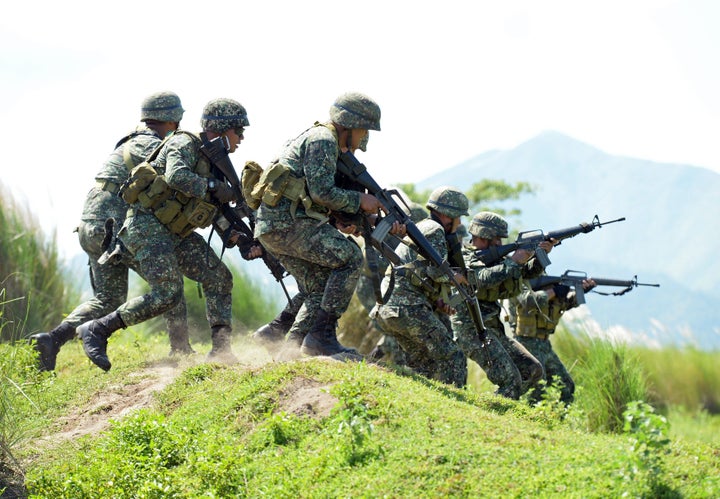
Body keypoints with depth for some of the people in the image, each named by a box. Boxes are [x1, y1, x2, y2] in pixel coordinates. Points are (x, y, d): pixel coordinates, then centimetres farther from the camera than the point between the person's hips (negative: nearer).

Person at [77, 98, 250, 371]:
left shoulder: (214, 163, 17)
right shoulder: (184, 144, -9)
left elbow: (220, 215, 22)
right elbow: (176, 175, -31)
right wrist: (213, 189, -23)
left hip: (175, 232, 9)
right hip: (147, 223, -9)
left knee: (219, 278, -2)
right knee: (167, 292, -21)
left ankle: (221, 350, -3)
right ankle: (96, 331, -13)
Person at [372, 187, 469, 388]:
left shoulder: (419, 228, 28)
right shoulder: (434, 230, -3)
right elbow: (436, 270, -16)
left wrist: (436, 302, 14)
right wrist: (456, 277, 4)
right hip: (407, 307, -10)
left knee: (423, 363, 18)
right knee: (451, 358, -7)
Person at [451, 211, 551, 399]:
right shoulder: (466, 258, -10)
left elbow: (528, 271, 15)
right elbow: (484, 279, -31)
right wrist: (513, 261, -24)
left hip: (493, 329, 9)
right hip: (472, 329, -9)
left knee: (533, 371, 9)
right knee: (511, 381, -19)